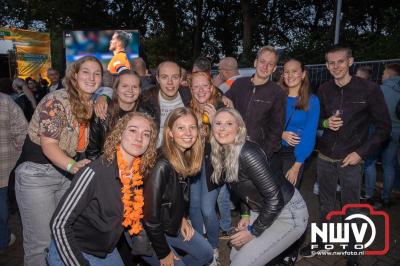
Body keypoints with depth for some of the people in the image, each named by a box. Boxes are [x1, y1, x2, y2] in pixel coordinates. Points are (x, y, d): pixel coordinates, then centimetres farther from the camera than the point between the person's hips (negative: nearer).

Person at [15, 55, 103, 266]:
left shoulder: (92, 104, 5)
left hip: (66, 174, 7)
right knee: (41, 242, -1)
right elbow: (48, 145, -21)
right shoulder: (57, 100, -17)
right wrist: (73, 166, -38)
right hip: (36, 173, -6)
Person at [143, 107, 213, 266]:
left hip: (171, 223, 8)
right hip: (144, 230, -7)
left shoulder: (187, 156, -7)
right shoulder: (161, 166, -31)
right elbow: (150, 215, -26)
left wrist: (182, 218, 1)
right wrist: (163, 253, -15)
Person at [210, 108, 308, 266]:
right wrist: (245, 215, 5)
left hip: (288, 213, -8)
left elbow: (275, 198, -26)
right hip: (262, 210, 8)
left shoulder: (247, 154, -27)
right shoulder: (222, 154, -2)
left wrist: (253, 231, -17)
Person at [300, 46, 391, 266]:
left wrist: (361, 153, -12)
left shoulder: (369, 89, -10)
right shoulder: (324, 90, 2)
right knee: (325, 204, 18)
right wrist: (326, 123, -10)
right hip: (325, 158, 4)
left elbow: (383, 127, -5)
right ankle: (320, 242, 37)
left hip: (351, 160, -3)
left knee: (351, 209, 8)